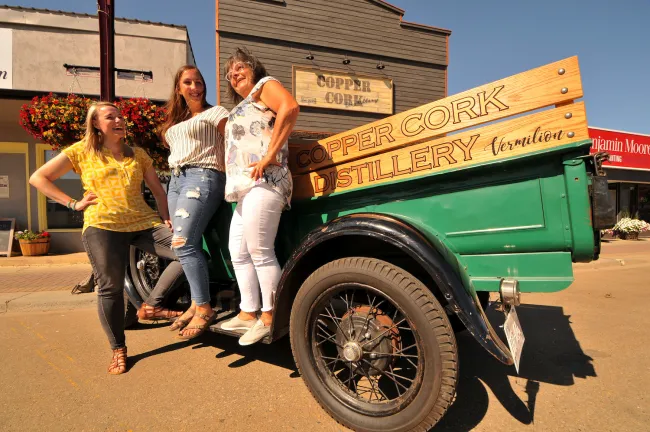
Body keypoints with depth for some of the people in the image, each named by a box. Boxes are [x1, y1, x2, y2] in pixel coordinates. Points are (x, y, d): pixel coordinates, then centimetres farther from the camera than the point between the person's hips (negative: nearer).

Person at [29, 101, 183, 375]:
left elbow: (157, 190, 18)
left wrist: (166, 219, 3)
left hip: (144, 222, 3)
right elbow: (38, 178, 11)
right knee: (110, 288, -3)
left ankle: (153, 304, 1)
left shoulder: (138, 154, 19)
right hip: (102, 226, -3)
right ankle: (118, 350, 16)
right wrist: (73, 204, 2)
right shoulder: (81, 151, 11)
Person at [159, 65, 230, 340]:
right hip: (176, 181, 8)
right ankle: (196, 304, 9)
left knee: (183, 243, -19)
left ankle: (204, 309, -13)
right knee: (187, 245, 2)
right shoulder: (175, 121, 26)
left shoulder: (215, 113, 5)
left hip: (202, 177, -8)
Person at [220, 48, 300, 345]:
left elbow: (290, 107, -15)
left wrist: (269, 155, -21)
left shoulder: (264, 85, 6)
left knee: (259, 251, -9)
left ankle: (269, 317, 2)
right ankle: (248, 314, 20)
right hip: (246, 187, 10)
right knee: (238, 251, 10)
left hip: (263, 181, -10)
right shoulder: (241, 107, 32)